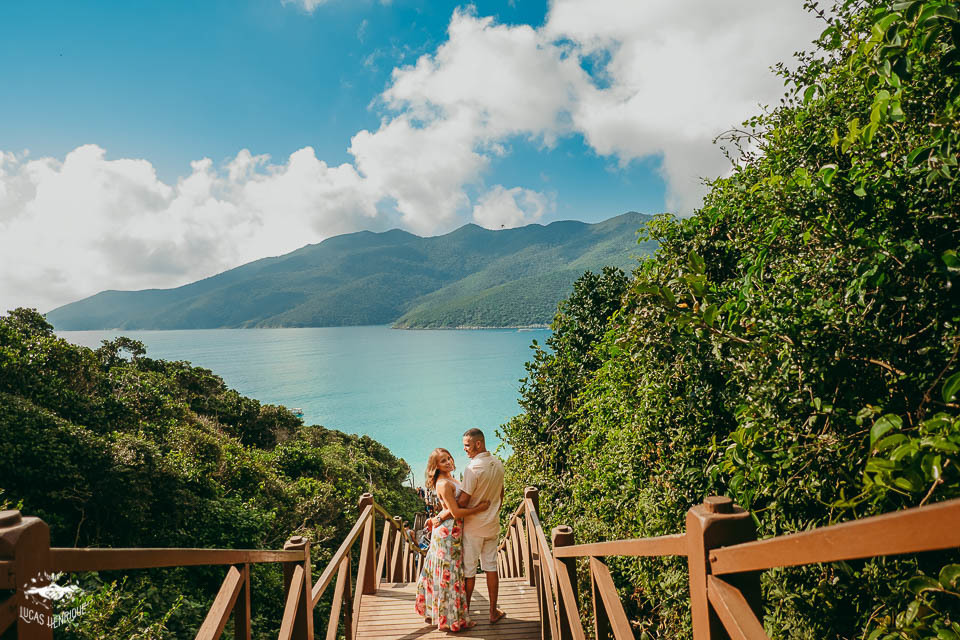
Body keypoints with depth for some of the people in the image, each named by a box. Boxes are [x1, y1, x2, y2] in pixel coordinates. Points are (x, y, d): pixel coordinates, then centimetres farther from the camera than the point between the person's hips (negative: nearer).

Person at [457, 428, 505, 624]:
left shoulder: (473, 468, -23)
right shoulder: (498, 464, 1)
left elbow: (462, 501, -23)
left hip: (473, 527, -6)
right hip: (492, 525, 6)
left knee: (468, 570, 8)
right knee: (491, 567, 14)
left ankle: (465, 610, 20)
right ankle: (493, 612, 20)